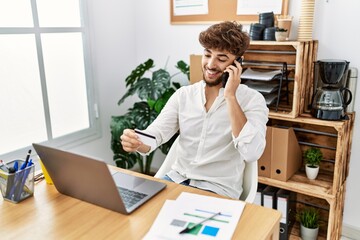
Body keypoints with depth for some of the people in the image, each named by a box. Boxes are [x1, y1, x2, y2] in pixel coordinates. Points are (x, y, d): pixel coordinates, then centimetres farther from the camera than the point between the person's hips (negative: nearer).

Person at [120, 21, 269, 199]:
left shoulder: (252, 100, -9)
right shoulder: (183, 94, 3)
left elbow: (252, 153, -24)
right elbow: (155, 134, -7)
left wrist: (230, 96, -23)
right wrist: (136, 141, -30)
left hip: (219, 190, -4)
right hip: (177, 179, 4)